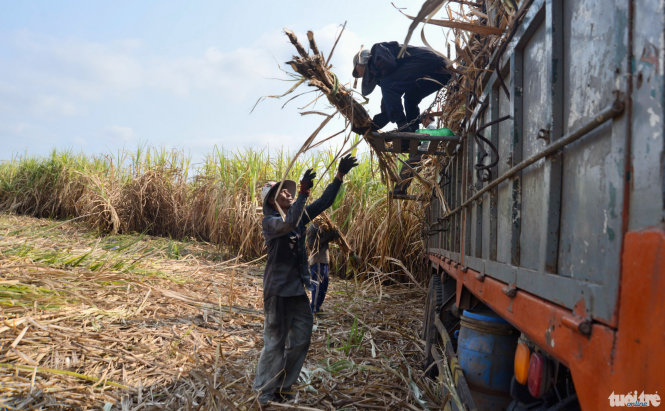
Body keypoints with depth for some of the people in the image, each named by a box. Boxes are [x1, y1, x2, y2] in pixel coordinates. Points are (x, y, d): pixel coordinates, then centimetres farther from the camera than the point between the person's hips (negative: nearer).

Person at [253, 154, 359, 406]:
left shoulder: (299, 214, 8)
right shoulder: (269, 221, -12)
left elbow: (324, 202, 8)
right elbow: (288, 224, -33)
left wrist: (340, 175, 0)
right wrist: (304, 191, -35)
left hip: (297, 288, 8)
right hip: (278, 289, -7)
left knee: (301, 339, 12)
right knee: (275, 342, 1)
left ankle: (282, 388, 27)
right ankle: (266, 394, 16)